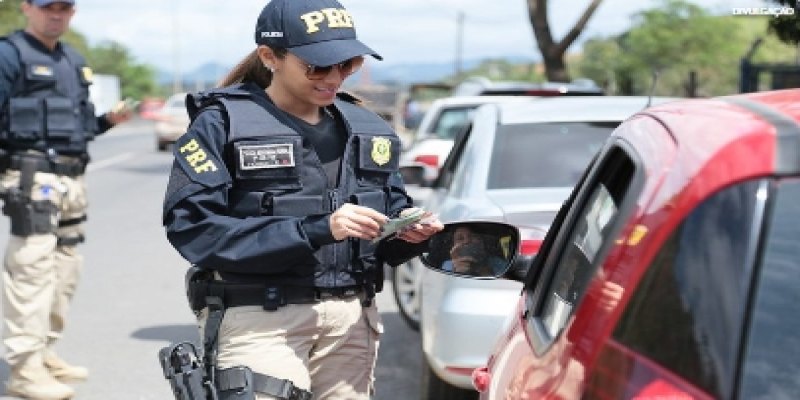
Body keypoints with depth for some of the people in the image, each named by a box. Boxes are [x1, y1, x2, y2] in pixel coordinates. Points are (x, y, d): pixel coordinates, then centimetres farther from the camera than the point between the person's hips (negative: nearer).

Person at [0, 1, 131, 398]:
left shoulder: (73, 60, 19)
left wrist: (108, 120, 8)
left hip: (71, 179, 9)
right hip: (32, 177, -9)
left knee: (65, 269, 13)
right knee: (33, 267, -13)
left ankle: (43, 353, 25)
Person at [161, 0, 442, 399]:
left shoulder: (367, 128, 13)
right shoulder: (223, 123, -4)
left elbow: (391, 217, 19)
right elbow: (193, 228, -16)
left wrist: (408, 234, -7)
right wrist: (315, 230, -23)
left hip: (350, 317, 6)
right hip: (257, 318, -5)